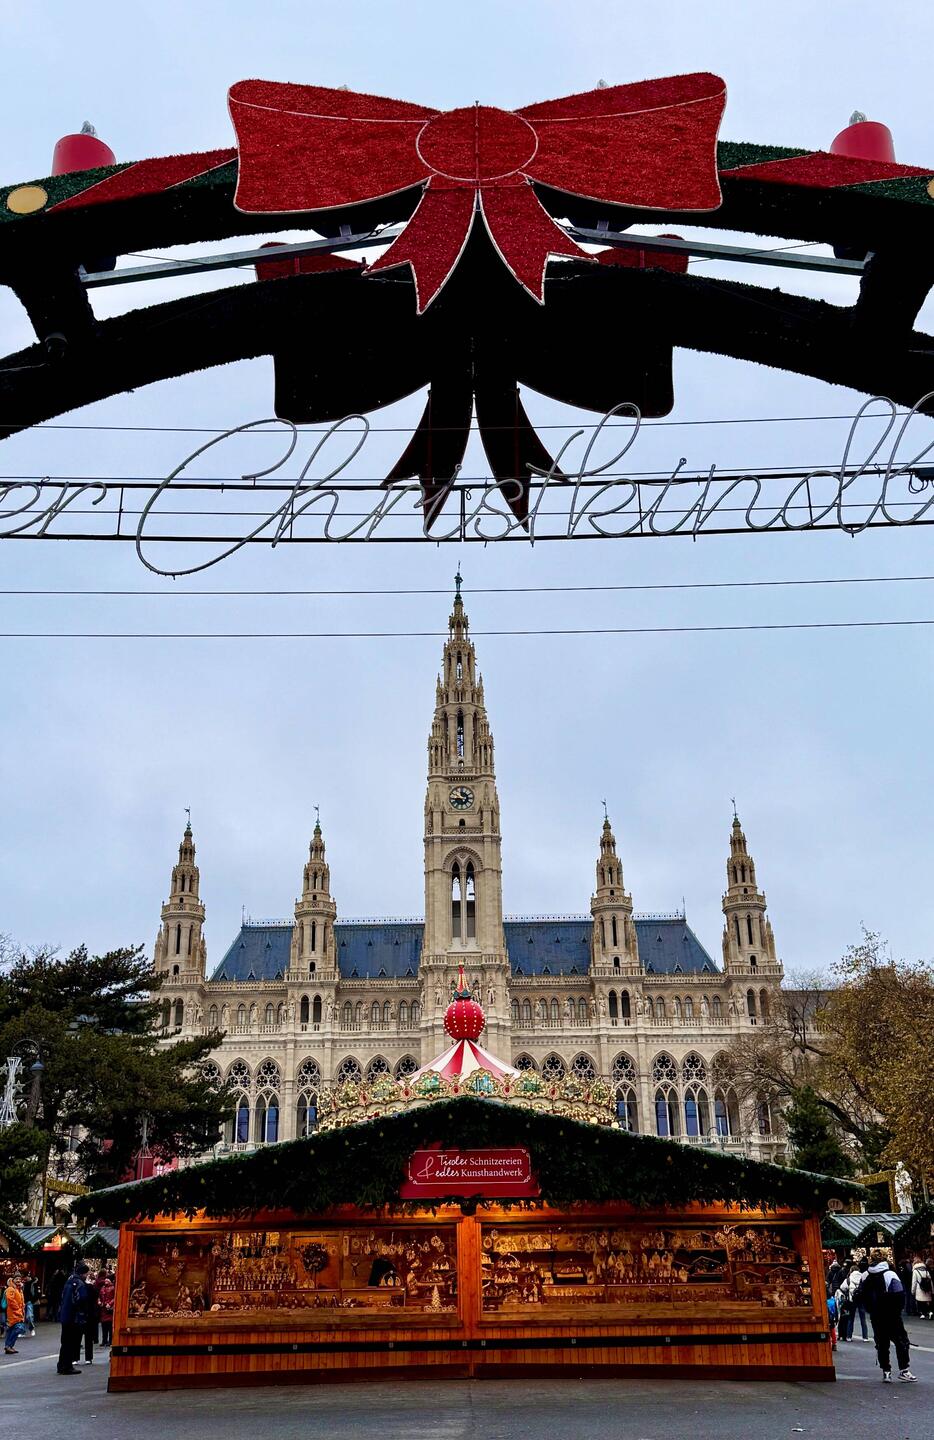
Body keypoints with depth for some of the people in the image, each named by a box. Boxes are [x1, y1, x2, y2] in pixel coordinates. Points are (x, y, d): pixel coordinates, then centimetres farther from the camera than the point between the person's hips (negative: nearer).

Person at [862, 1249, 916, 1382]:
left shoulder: (866, 1277, 2)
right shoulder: (890, 1274, -16)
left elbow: (862, 1296, 8)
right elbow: (900, 1295, -17)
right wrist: (897, 1309, -1)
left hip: (876, 1316, 5)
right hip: (892, 1316, -5)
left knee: (882, 1343, 11)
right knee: (901, 1341, 5)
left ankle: (886, 1371, 10)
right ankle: (903, 1370, 2)